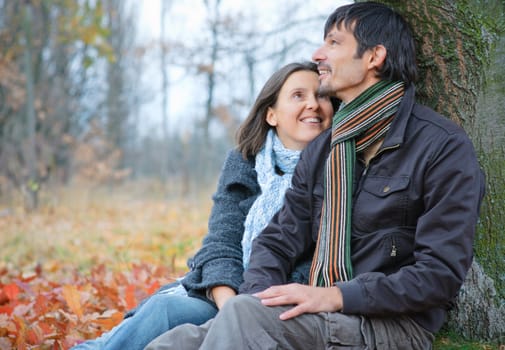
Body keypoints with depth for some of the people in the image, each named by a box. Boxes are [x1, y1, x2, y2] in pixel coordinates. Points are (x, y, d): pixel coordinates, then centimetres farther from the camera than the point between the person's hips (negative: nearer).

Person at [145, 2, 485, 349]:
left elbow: (441, 274, -13)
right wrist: (260, 298, -8)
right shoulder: (321, 150, 15)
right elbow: (277, 241, 14)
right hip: (318, 320, 6)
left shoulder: (444, 148, -6)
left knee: (245, 313, -31)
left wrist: (336, 296, -20)